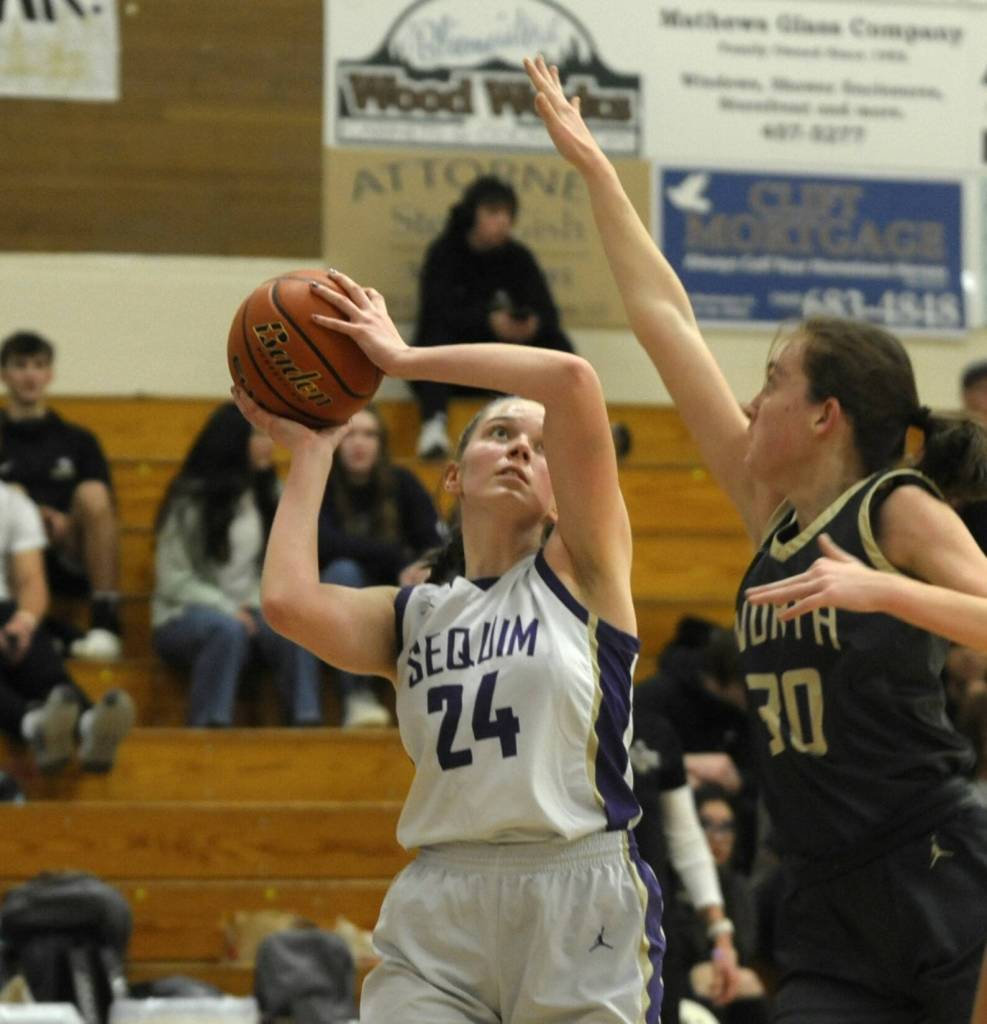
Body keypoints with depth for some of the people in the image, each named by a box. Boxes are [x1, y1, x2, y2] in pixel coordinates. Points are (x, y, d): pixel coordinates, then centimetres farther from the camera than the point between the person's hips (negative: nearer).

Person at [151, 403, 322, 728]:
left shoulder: (269, 496, 14)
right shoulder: (190, 500, -4)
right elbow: (173, 579, -8)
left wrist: (260, 603, -9)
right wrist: (226, 608, -20)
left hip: (247, 611, 4)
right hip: (185, 618, -4)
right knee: (227, 628, -38)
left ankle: (307, 724, -40)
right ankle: (208, 730, -40)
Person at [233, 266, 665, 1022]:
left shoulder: (582, 570, 5)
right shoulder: (410, 614, 13)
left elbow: (573, 380, -8)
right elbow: (291, 602, -8)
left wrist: (406, 359, -1)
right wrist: (311, 451, 7)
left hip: (581, 905, -2)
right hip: (438, 911, 2)